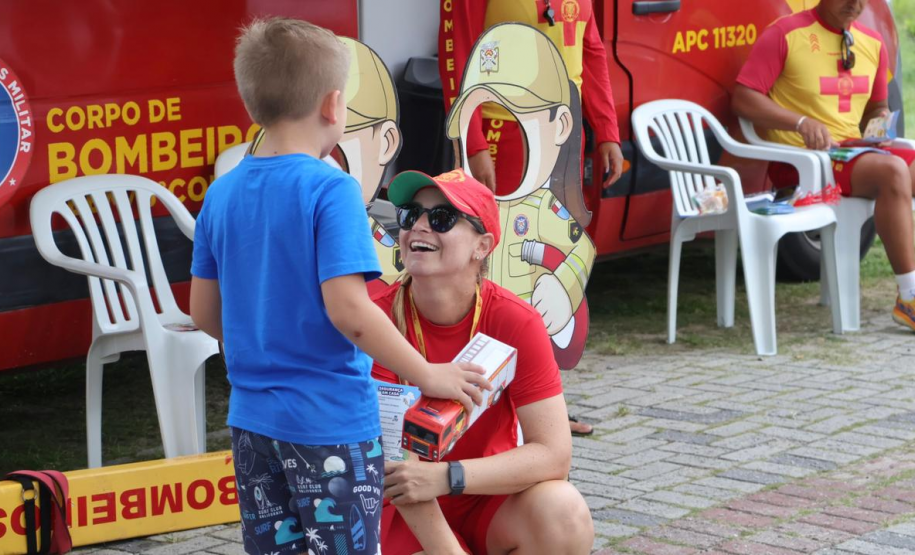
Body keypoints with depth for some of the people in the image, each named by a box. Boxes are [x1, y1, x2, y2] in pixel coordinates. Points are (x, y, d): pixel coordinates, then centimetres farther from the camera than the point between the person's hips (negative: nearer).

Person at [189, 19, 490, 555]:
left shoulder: (222, 195, 4)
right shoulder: (330, 190, -16)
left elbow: (204, 313, 9)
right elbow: (347, 309, -23)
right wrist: (427, 375, -13)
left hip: (253, 417, 6)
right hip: (331, 420, -6)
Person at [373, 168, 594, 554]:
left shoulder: (517, 323, -15)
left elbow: (554, 454, -20)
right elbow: (395, 460, -19)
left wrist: (446, 477, -31)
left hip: (491, 499, 1)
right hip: (408, 512, -1)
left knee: (564, 515, -29)